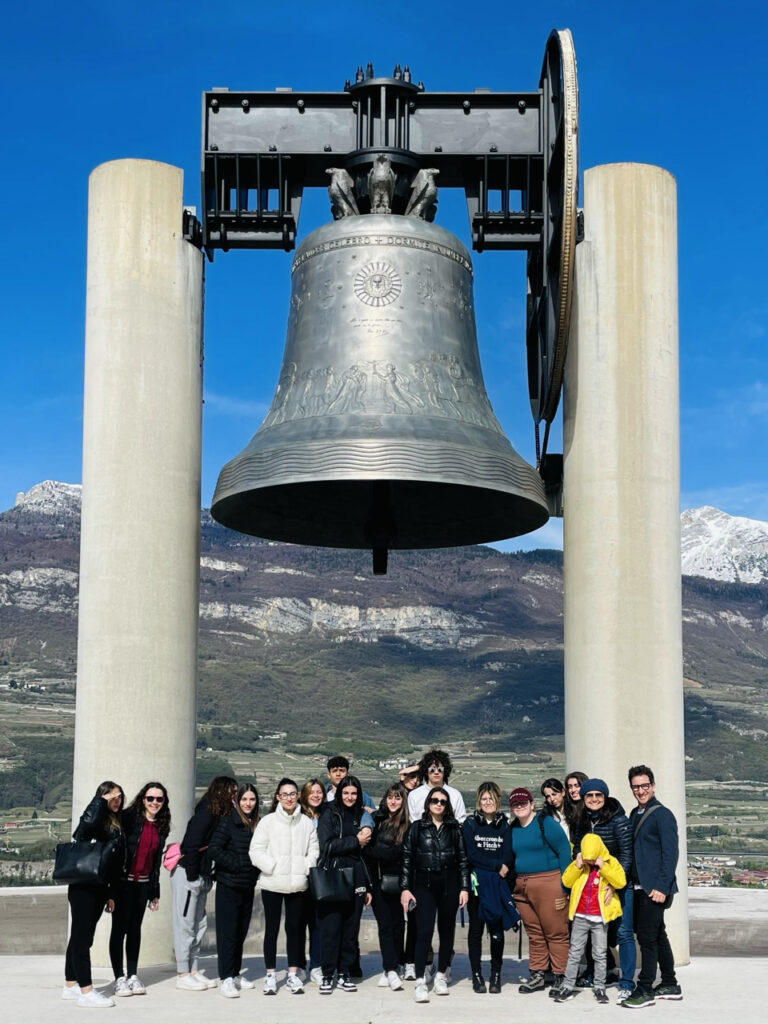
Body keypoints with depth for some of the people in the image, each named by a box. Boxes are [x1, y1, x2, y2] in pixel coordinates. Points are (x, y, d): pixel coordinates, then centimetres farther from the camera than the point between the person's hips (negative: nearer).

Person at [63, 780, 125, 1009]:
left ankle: (71, 986, 22)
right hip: (83, 887, -8)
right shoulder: (95, 820, -9)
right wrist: (102, 801, -22)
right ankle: (86, 991, -6)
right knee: (82, 936, -6)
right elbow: (89, 822, -37)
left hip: (99, 889, 8)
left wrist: (111, 894, 15)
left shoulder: (116, 826, 13)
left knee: (81, 937, 14)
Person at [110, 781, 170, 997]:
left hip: (143, 883, 5)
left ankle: (133, 975, 16)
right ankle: (120, 978, 3)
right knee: (120, 928, -2)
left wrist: (155, 892, 16)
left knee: (135, 928, 10)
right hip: (123, 881, -5)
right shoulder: (128, 818, -8)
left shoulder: (161, 827, 10)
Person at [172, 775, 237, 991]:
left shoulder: (218, 815, 9)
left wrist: (207, 877, 7)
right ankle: (183, 975, 2)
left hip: (200, 876, 9)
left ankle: (193, 971, 19)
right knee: (185, 925, -3)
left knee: (200, 925, 12)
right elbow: (191, 845, -21)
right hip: (188, 875, -9)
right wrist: (192, 875, -17)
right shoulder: (206, 813, -17)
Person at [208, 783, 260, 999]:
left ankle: (235, 974, 22)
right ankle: (226, 979, -5)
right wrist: (236, 865, -15)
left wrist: (256, 872, 4)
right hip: (228, 886, -6)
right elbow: (214, 850, -16)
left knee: (241, 931, 12)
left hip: (247, 886, 6)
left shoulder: (257, 824, 10)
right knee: (227, 932, -5)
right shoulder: (228, 821, -9)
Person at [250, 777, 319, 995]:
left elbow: (314, 850, 8)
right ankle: (270, 974, 11)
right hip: (272, 883, -2)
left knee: (295, 928, 7)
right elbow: (256, 851, -2)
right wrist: (273, 867, -12)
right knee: (271, 928, 3)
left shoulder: (306, 822, 5)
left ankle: (293, 973, 16)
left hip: (298, 884, 2)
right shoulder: (267, 821, -2)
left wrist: (305, 867, -7)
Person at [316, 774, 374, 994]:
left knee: (351, 928, 5)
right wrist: (355, 841, -10)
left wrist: (369, 887, 11)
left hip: (356, 880, 3)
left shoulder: (363, 817, 13)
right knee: (330, 928, -3)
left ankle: (345, 973, 13)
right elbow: (327, 846, -11)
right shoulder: (330, 816, 2)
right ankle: (327, 975, 4)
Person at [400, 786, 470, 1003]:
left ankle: (441, 976, 22)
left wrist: (464, 887, 0)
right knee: (424, 931, -11)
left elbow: (463, 859, 7)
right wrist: (405, 888, -4)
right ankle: (420, 982, -12)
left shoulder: (454, 828, 7)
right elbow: (407, 859, 3)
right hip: (424, 885, -2)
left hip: (449, 884, 2)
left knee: (447, 930, 7)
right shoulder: (416, 828, 4)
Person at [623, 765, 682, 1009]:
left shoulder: (662, 815, -11)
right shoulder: (635, 814, 13)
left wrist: (661, 887, -20)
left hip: (656, 888, -8)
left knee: (647, 937, -7)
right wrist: (631, 883, 10)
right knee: (657, 936, 15)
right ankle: (670, 985, 24)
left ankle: (645, 990, -2)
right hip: (640, 886, 8)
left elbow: (670, 853, -16)